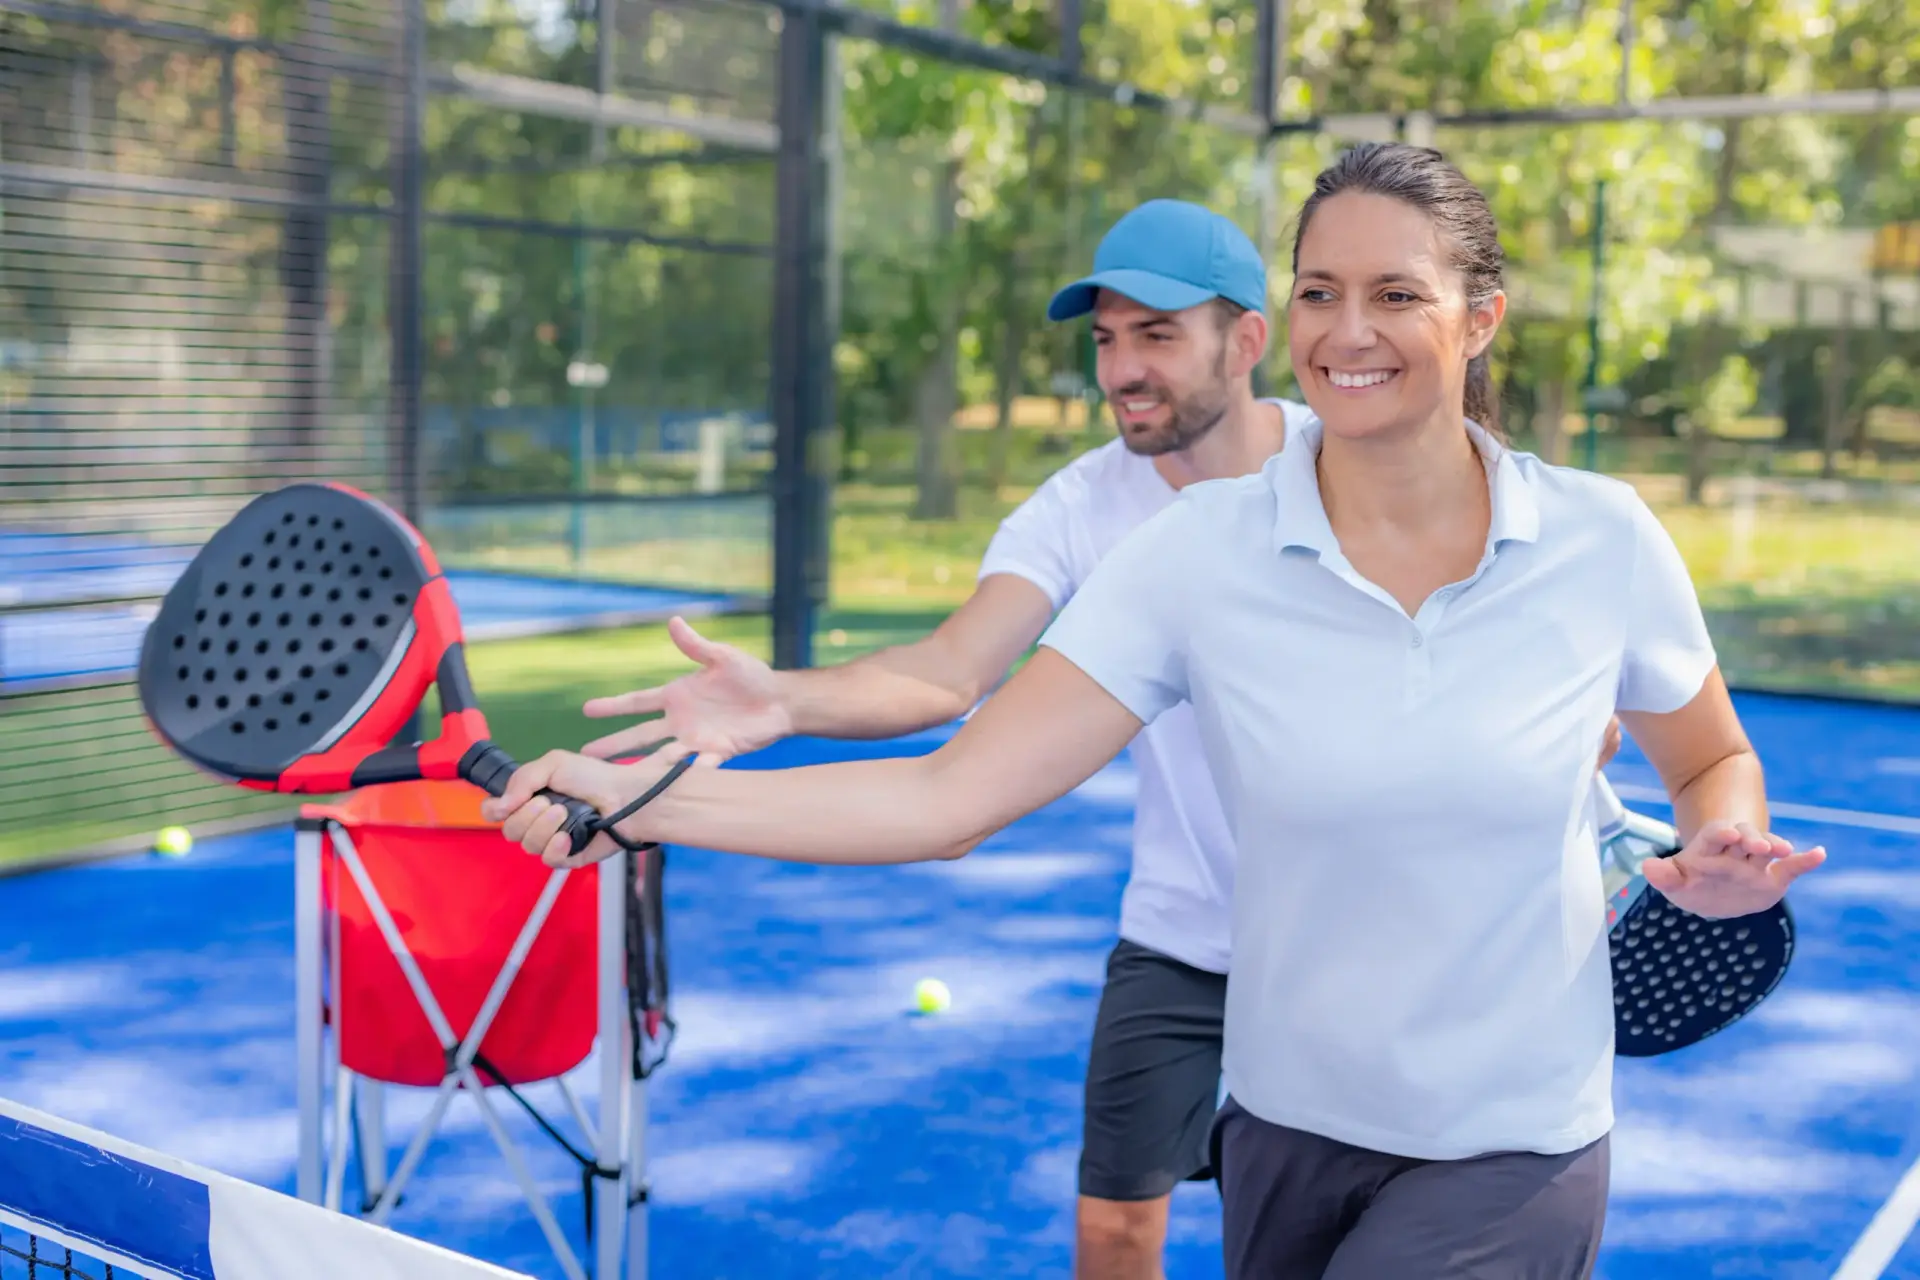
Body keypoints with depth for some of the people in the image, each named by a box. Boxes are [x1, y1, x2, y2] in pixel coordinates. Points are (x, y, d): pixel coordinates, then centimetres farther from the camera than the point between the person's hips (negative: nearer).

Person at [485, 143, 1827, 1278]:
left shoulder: (1605, 541, -9)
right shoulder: (1202, 551, -12)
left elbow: (1714, 764, 10)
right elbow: (949, 797, -16)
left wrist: (1722, 860, -13)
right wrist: (639, 799, -25)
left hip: (1512, 1155, -1)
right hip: (1286, 1132, 2)